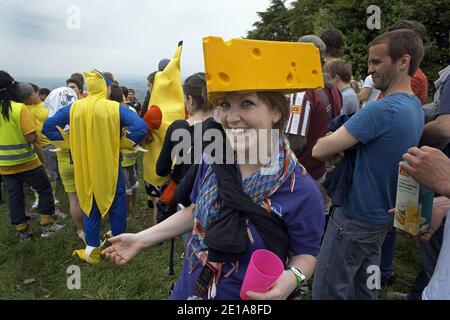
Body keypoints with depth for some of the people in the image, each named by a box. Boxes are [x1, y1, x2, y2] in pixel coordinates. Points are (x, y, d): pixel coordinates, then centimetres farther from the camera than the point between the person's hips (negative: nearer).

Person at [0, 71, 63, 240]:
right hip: (26, 162, -5)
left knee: (14, 196, 15)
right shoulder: (20, 108, -16)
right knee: (45, 189, 12)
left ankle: (22, 230, 24)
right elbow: (32, 138, -21)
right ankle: (47, 225, 16)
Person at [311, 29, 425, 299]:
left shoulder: (382, 109, -25)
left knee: (328, 291, 6)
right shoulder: (415, 107, 6)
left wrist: (336, 148, -3)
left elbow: (320, 150, -26)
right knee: (364, 288, 23)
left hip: (356, 220, -9)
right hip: (383, 217, 9)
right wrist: (341, 145, -11)